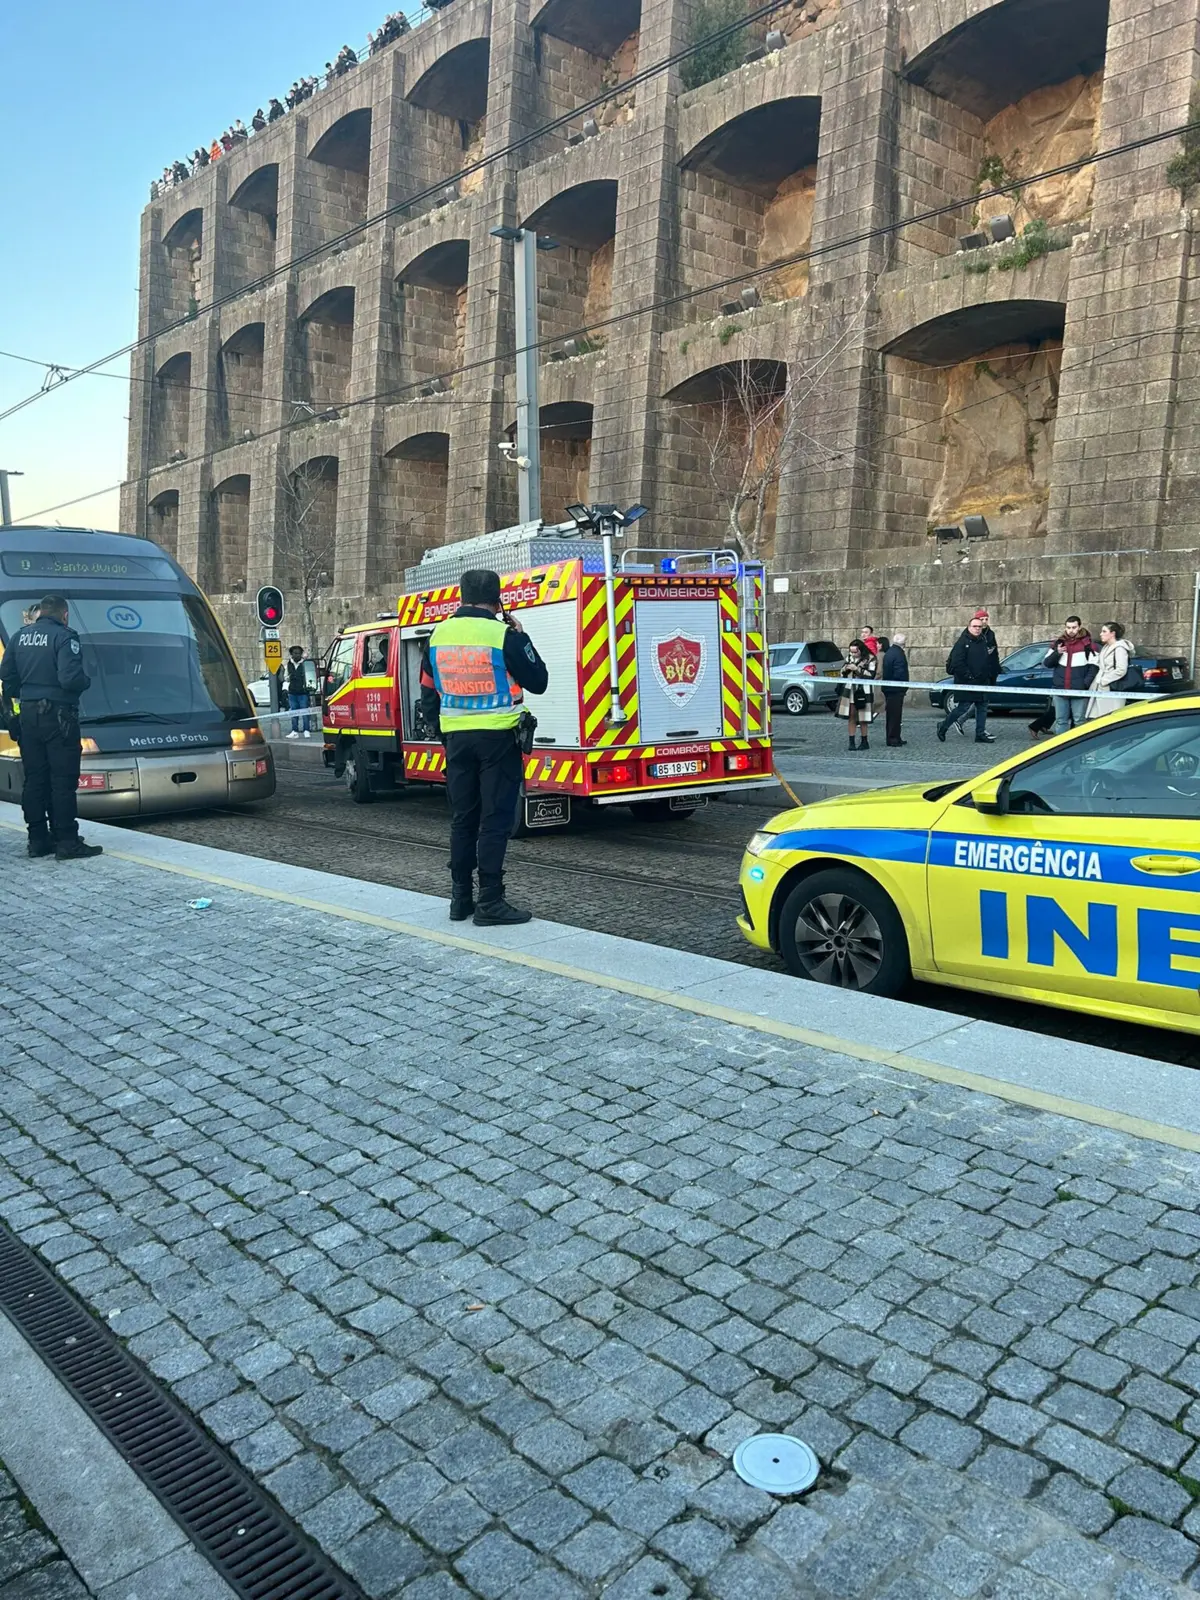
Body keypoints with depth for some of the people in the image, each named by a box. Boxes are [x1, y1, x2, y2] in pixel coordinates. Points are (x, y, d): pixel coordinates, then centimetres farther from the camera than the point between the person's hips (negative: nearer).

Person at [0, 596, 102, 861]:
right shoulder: (64, 637, -13)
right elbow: (70, 679, -22)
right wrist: (87, 681, -2)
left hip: (28, 714, 7)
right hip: (58, 716, -7)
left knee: (34, 778, 12)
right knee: (63, 780, -2)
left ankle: (38, 839, 18)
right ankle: (67, 843, -1)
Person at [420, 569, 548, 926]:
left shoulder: (439, 635, 5)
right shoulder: (504, 635, -12)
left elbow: (428, 692, 13)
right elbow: (538, 682, -3)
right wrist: (520, 636, 6)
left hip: (457, 738, 5)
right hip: (497, 737, -5)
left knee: (462, 819, 13)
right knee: (495, 820, -2)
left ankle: (460, 898, 17)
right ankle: (490, 902, -2)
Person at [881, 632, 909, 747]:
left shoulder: (888, 653, 13)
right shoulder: (899, 654, -16)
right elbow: (901, 673, -22)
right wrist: (903, 686, -14)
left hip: (887, 688, 9)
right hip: (896, 689, -9)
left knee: (890, 714, 13)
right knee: (895, 714, -5)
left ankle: (891, 738, 19)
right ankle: (894, 739, -4)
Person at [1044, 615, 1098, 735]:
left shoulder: (1087, 644, -1)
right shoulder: (1058, 643, 10)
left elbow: (1093, 666, -2)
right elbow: (1046, 663, 10)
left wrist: (1086, 683, -13)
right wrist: (1057, 653, -9)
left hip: (1079, 691, -4)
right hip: (1060, 690, 4)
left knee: (1079, 721, 1)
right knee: (1061, 721, 9)